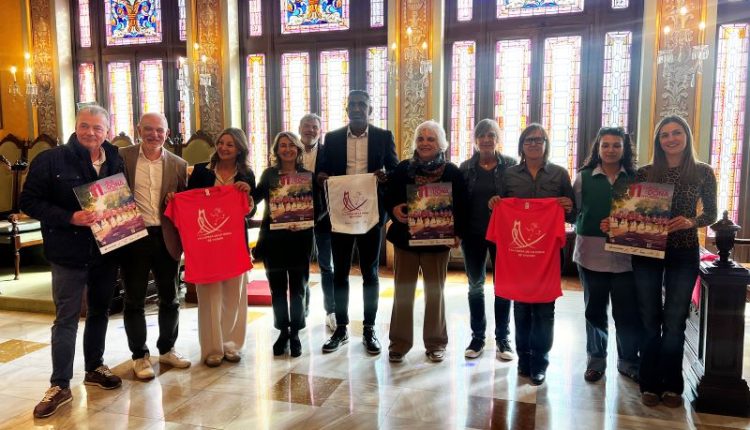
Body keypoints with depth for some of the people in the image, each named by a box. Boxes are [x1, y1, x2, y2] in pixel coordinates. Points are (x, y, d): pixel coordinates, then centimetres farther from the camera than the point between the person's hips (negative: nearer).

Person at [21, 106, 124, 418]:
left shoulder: (116, 161, 5)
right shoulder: (51, 160, -7)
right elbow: (30, 201, -9)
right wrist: (70, 217, -22)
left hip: (106, 250, 4)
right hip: (69, 253, -4)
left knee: (100, 311, 16)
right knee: (66, 318, 2)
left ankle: (94, 368, 32)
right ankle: (60, 385, 12)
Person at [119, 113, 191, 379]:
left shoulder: (178, 165, 6)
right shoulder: (122, 157, 0)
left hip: (166, 237, 2)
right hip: (133, 236, -2)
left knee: (170, 298, 12)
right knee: (134, 300, 7)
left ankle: (167, 349, 30)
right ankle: (140, 355, 22)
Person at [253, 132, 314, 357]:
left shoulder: (307, 175, 3)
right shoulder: (269, 174, 6)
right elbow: (256, 197, 1)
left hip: (299, 237, -1)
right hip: (273, 237, 1)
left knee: (297, 287, 6)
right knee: (277, 287, 8)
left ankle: (295, 334, 19)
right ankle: (283, 332, 23)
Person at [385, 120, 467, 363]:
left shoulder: (452, 172, -2)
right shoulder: (403, 168, 2)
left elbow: (461, 207, -2)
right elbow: (389, 197, 4)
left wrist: (457, 233, -13)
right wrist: (394, 210, -17)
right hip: (405, 238, 1)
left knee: (435, 292, 11)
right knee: (402, 291, 7)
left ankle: (436, 342, 25)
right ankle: (399, 341, 19)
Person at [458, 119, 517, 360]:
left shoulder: (511, 165, -2)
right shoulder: (466, 167, 4)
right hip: (473, 234, 2)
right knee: (475, 285, 10)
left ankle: (502, 338, 21)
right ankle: (477, 337, 23)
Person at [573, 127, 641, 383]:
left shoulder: (635, 178, 4)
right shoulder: (584, 177, 1)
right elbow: (574, 212, -2)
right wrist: (598, 225, -16)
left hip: (626, 254, 0)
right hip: (592, 252, 0)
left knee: (628, 311, 5)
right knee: (595, 309, 12)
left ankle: (628, 361, 26)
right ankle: (596, 359, 28)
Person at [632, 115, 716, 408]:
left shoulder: (703, 172, 0)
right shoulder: (645, 173, 0)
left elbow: (711, 213, 4)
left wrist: (691, 222, -16)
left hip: (684, 254, 0)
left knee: (675, 322, 6)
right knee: (650, 320, 7)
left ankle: (672, 385, 23)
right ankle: (650, 384, 20)